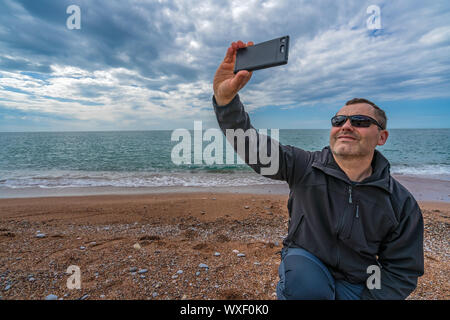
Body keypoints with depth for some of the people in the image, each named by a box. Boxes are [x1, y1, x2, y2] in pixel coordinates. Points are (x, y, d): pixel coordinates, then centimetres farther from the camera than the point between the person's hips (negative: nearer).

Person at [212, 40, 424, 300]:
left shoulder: (401, 204, -10)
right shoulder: (305, 166, -15)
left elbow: (402, 272, -3)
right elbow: (250, 144, -26)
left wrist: (366, 297, -16)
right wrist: (226, 98, -42)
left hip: (357, 284, 3)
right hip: (305, 260, -2)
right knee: (304, 282, -33)